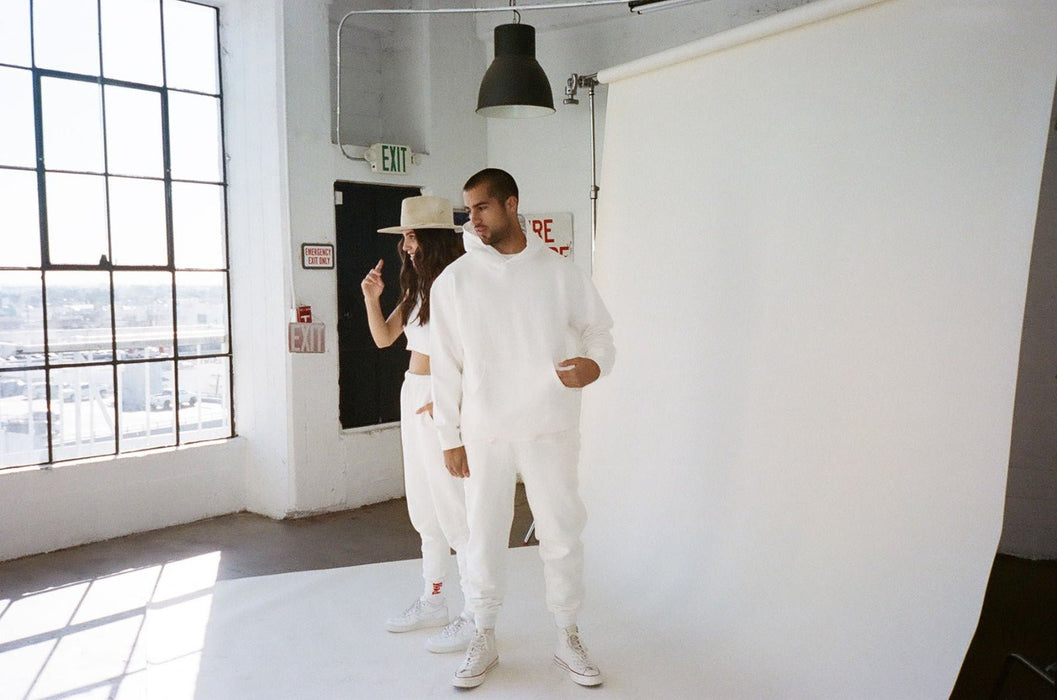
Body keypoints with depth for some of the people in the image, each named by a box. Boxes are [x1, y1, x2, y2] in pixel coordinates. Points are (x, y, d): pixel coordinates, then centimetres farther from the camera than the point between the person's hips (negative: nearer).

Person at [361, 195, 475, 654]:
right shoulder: (417, 288, 11)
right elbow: (383, 337, 16)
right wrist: (372, 298, 1)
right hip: (412, 394, 9)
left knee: (455, 512, -3)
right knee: (424, 511, 16)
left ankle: (475, 618, 10)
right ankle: (433, 603, 31)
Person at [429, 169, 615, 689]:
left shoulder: (560, 273, 0)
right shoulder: (453, 281, 0)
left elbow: (598, 330, 7)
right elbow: (446, 365, 2)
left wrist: (594, 363, -16)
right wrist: (450, 438, 2)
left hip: (550, 429, 0)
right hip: (484, 433, 0)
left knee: (562, 534, 9)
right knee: (484, 536, 9)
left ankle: (568, 639, 29)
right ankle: (484, 641, 30)